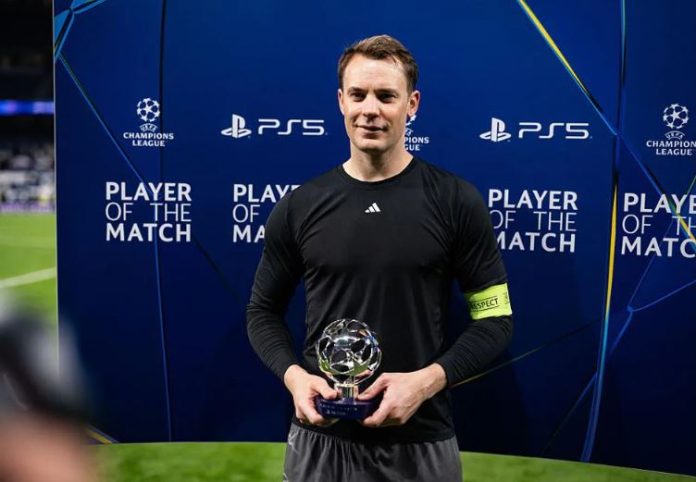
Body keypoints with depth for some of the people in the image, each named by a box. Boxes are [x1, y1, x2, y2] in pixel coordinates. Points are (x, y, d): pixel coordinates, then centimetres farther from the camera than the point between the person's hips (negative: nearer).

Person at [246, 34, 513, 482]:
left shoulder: (456, 201, -5)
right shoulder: (299, 206, 0)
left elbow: (495, 318, -3)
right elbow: (263, 311, 9)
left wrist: (427, 381, -17)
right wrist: (294, 375, -9)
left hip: (419, 440, -1)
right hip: (321, 436, 2)